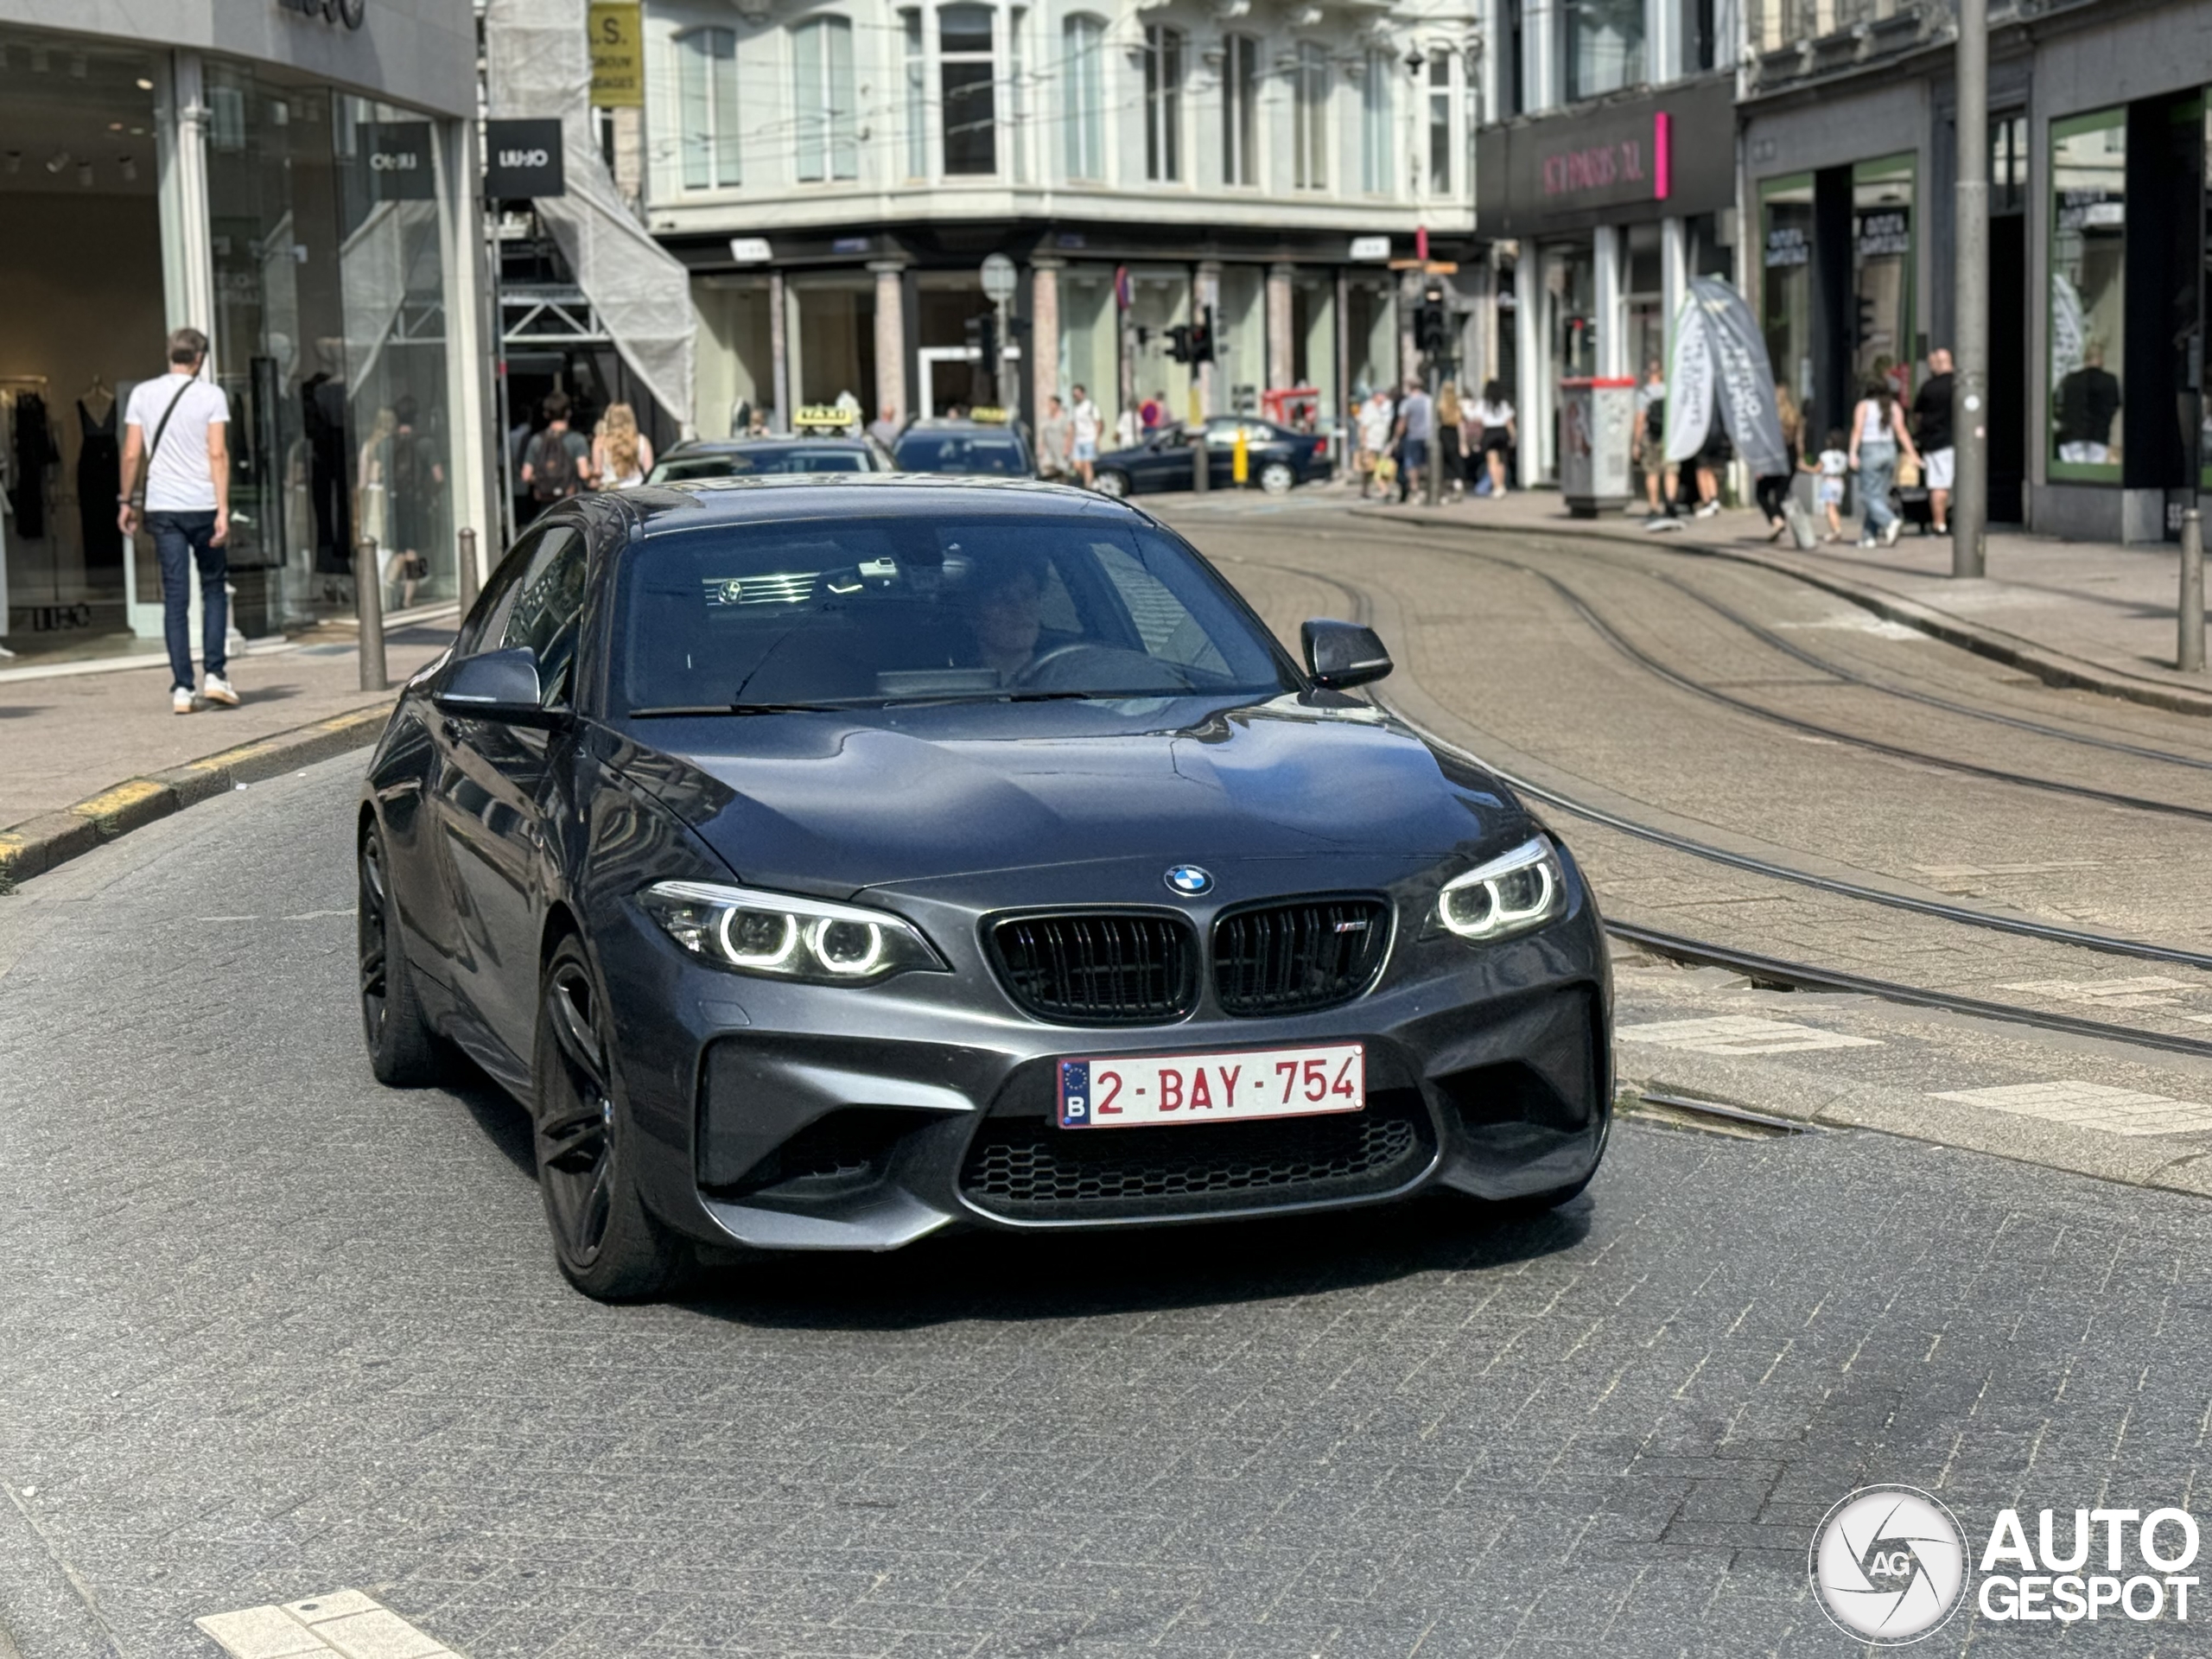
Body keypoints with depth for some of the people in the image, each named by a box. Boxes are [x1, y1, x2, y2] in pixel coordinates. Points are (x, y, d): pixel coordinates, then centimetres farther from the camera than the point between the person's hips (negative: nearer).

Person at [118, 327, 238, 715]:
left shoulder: (143, 394, 5)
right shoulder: (211, 396, -2)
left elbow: (132, 454, 3)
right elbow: (218, 454, -10)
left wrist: (126, 501, 14)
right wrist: (223, 510, -12)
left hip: (163, 508, 2)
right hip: (203, 505, -2)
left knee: (175, 598, 3)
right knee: (214, 589, 13)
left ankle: (181, 687, -2)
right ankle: (214, 673, 2)